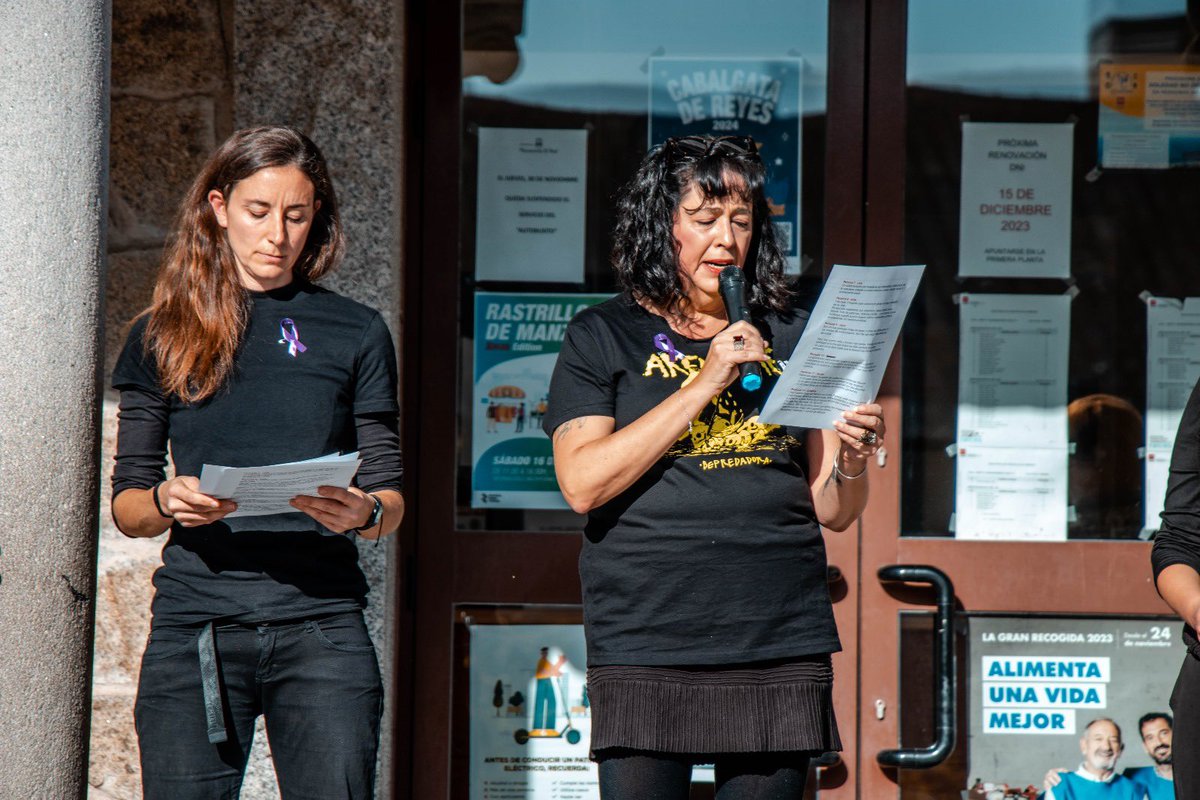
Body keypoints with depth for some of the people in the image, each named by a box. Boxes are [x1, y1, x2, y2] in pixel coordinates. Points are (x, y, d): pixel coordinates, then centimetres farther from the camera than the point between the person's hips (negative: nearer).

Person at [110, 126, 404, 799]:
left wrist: (365, 512, -12)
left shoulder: (356, 334, 12)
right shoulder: (161, 338, 11)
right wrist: (165, 502, -12)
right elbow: (126, 505, 11)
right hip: (196, 623, 0)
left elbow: (392, 498, 11)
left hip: (322, 623, 0)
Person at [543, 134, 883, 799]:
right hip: (646, 653, -2)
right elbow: (582, 484, -8)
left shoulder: (790, 338, 15)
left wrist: (851, 461, -9)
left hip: (781, 650, 3)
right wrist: (705, 383, -10)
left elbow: (832, 511, 14)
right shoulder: (603, 338, 7)